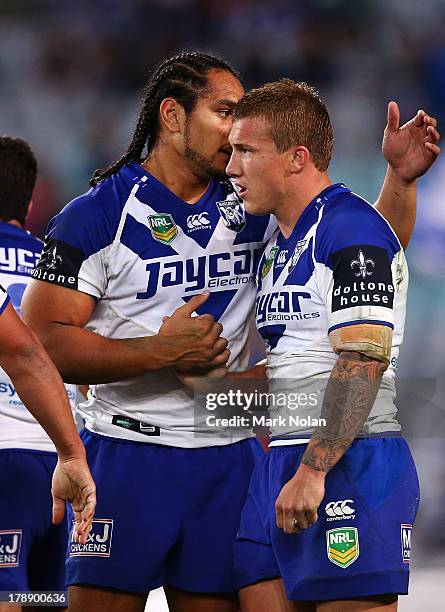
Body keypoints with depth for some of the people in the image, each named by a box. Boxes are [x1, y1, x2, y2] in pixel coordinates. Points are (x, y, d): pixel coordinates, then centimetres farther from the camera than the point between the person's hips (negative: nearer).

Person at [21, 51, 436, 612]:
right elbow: (41, 339, -10)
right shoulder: (98, 215, -3)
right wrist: (161, 352, -17)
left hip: (228, 460, 4)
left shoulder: (252, 212, 11)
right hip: (126, 455, -4)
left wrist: (401, 173, -4)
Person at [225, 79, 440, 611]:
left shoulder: (350, 228, -10)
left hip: (350, 463, -9)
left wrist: (312, 472, -23)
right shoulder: (279, 243, 20)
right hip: (281, 462, 9)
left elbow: (364, 359, -19)